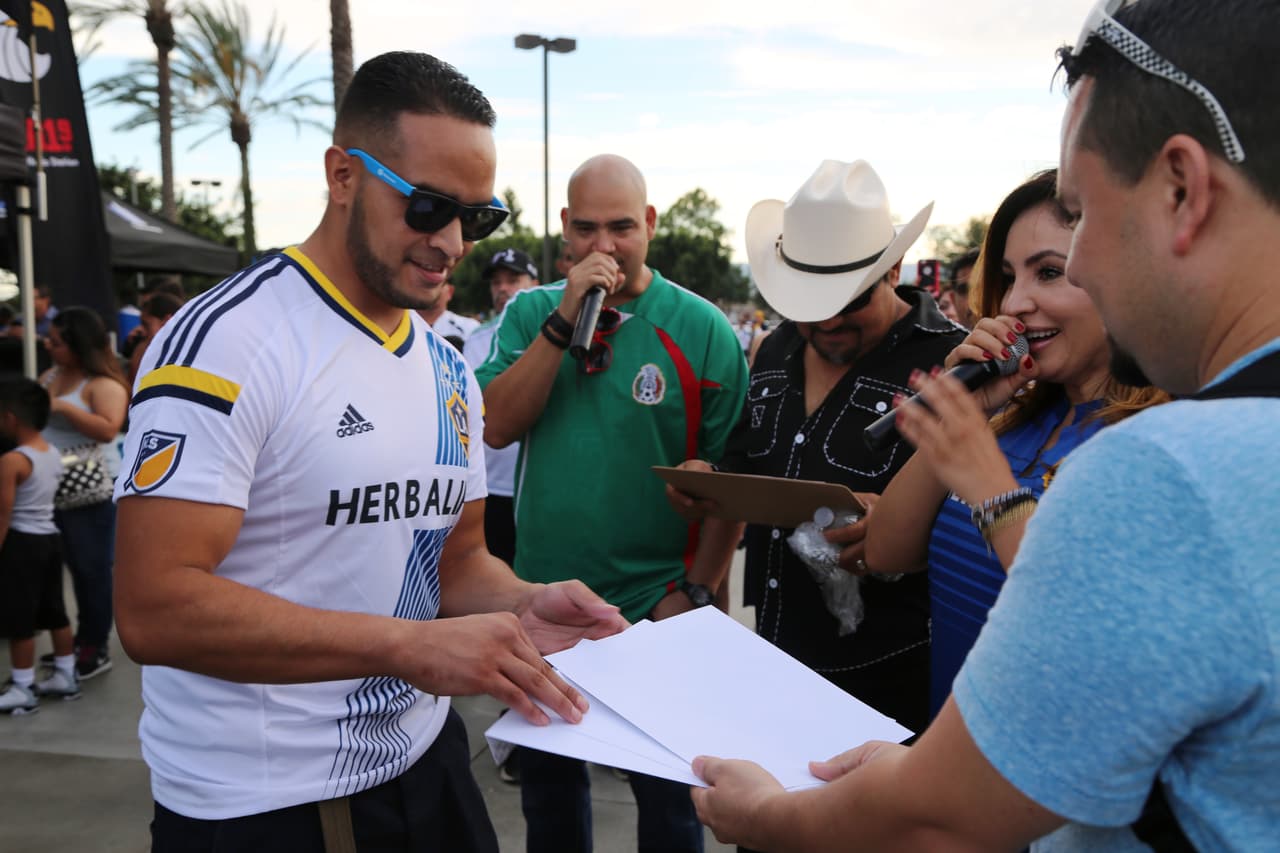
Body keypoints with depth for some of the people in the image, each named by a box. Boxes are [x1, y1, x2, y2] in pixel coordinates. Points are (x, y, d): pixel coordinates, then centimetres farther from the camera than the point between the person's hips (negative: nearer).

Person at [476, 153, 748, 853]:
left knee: (667, 793, 13)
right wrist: (565, 319, -17)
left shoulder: (702, 329, -9)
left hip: (655, 607, -3)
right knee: (546, 777, 22)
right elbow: (497, 427, -11)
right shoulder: (530, 312, 2)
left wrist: (699, 589, -12)